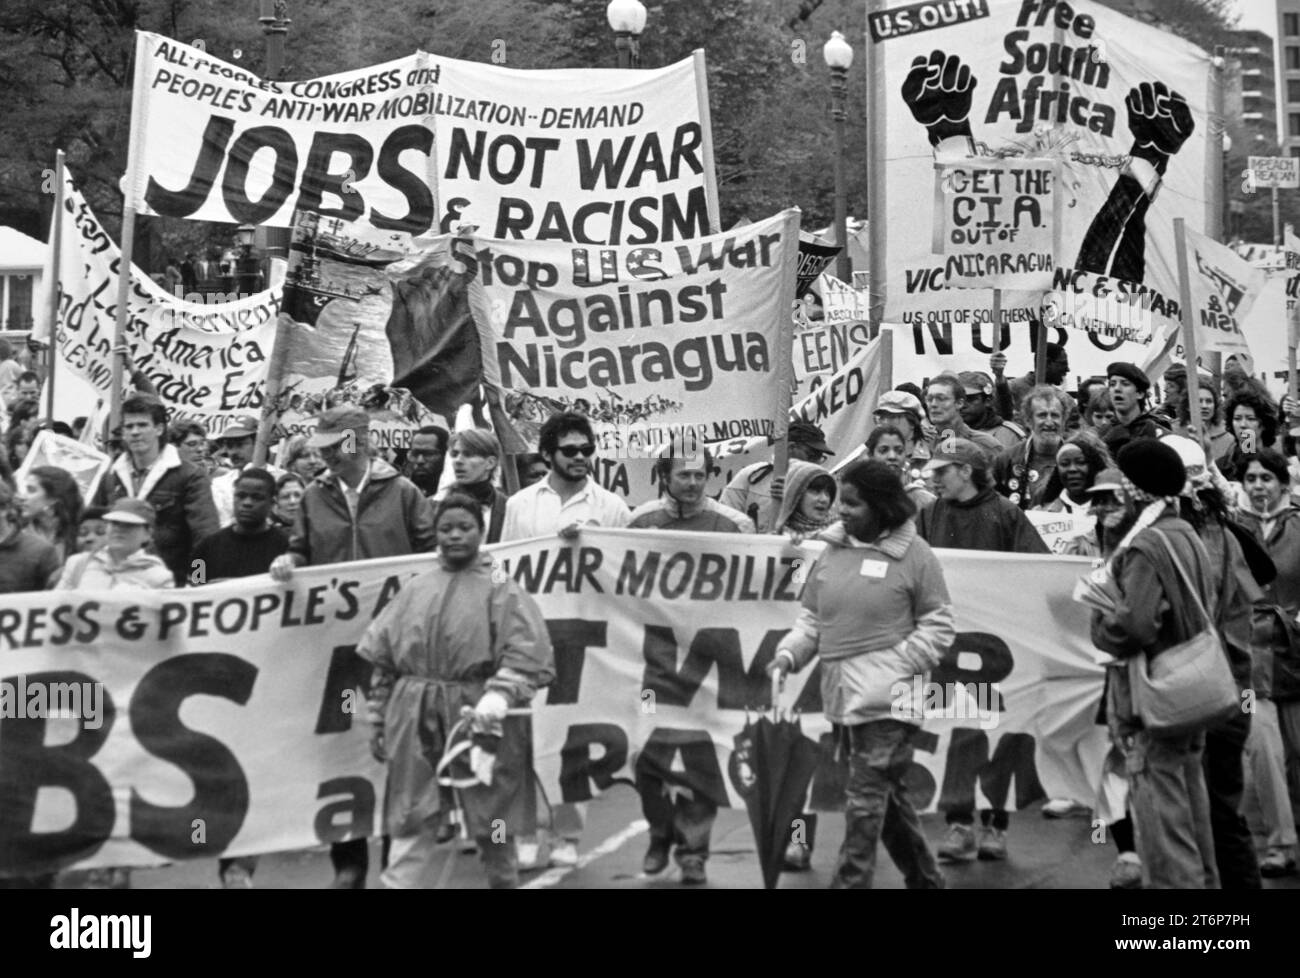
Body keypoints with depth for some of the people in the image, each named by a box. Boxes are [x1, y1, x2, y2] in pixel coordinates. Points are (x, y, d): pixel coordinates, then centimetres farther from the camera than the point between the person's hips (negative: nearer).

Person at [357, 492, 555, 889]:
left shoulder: (500, 590, -3)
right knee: (409, 818, 2)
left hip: (476, 716, -3)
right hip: (415, 721, 3)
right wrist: (378, 721, 11)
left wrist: (499, 694, -29)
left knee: (489, 816, 10)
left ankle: (504, 882, 30)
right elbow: (381, 659, 13)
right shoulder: (414, 591, 9)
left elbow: (526, 654, -14)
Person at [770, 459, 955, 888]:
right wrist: (789, 653, -2)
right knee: (888, 795, 17)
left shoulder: (914, 554, -6)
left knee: (866, 799, -10)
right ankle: (925, 879, 31)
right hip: (842, 697, 6)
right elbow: (812, 619, 15)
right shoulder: (832, 551, 9)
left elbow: (938, 626, -2)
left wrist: (897, 664, -12)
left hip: (887, 700, -6)